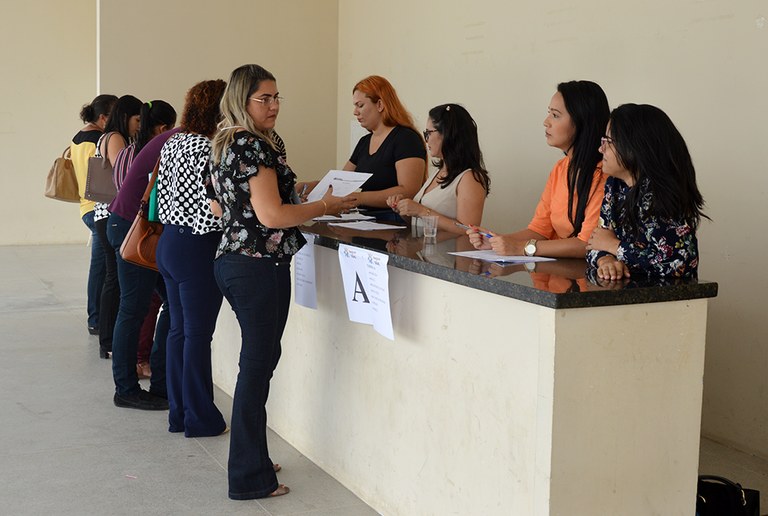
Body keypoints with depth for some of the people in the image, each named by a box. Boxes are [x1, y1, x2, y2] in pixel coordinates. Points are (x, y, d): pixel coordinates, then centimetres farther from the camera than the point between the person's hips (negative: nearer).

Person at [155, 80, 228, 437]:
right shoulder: (208, 149, -17)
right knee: (198, 333, 0)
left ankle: (178, 412, 23)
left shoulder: (172, 144, 10)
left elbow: (163, 193, 14)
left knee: (179, 329, 14)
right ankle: (200, 418, 11)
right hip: (197, 248, -9)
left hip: (169, 242, 9)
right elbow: (211, 206, -21)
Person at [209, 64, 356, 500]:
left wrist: (308, 195, 23)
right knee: (259, 363, -3)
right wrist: (325, 207, -9)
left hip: (232, 259, 10)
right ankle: (251, 478, 6)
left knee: (258, 360, 19)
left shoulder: (227, 144, 15)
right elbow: (272, 215, -22)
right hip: (259, 265, -10)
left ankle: (252, 459, 31)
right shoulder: (255, 146, -16)